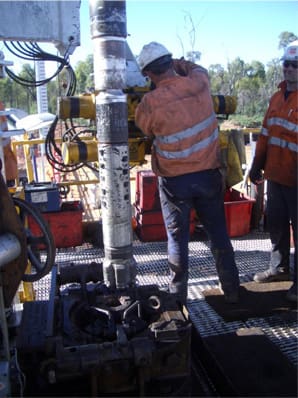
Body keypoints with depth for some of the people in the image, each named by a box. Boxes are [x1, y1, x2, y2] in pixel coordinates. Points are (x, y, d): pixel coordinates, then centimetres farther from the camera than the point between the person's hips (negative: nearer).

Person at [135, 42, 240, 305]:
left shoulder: (150, 102, -17)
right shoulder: (199, 83, -7)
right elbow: (197, 68, 18)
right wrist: (174, 64, 21)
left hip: (174, 180, -3)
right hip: (208, 174, 3)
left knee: (177, 237, 12)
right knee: (218, 232, 15)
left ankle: (178, 293, 23)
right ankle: (231, 290, 28)